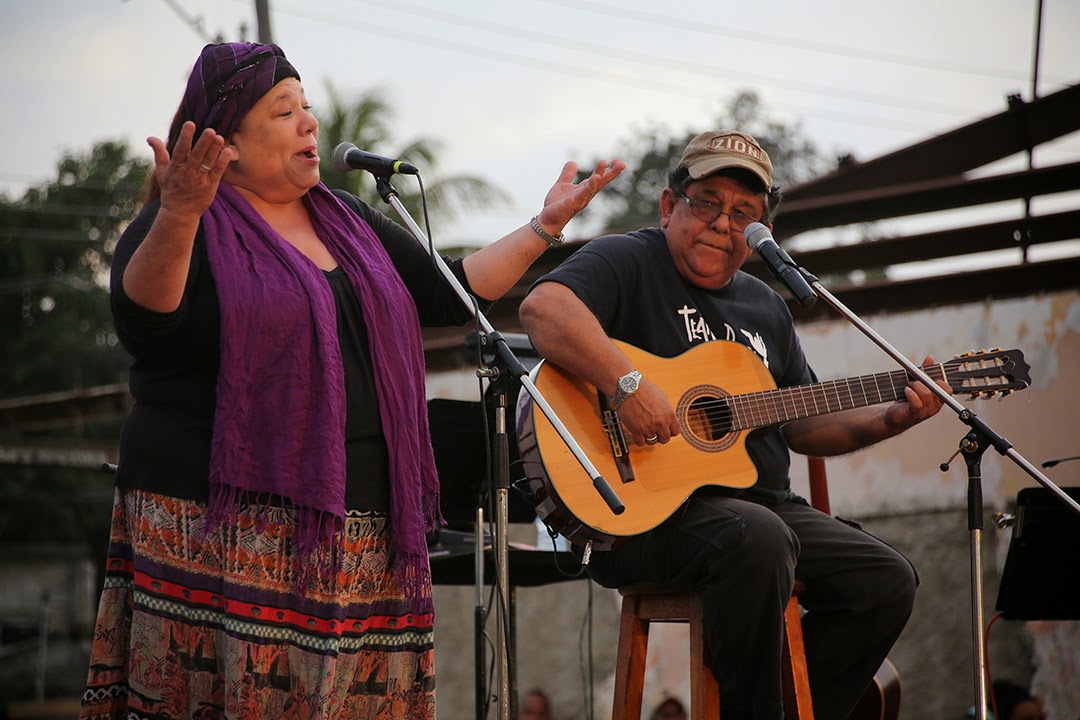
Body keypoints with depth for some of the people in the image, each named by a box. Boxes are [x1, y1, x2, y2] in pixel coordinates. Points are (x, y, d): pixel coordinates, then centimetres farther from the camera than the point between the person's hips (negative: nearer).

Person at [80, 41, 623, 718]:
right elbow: (144, 319, -21)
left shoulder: (351, 223, 20)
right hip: (225, 531, -6)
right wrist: (177, 219, -37)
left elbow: (451, 294, 22)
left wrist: (546, 225, 16)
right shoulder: (177, 228, -1)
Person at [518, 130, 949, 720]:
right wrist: (627, 385, -34)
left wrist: (890, 418, 9)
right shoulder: (627, 262, -3)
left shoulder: (764, 306, 21)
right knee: (759, 539, -36)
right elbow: (542, 308, -24)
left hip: (764, 506, 8)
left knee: (887, 581, -5)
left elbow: (803, 425, 24)